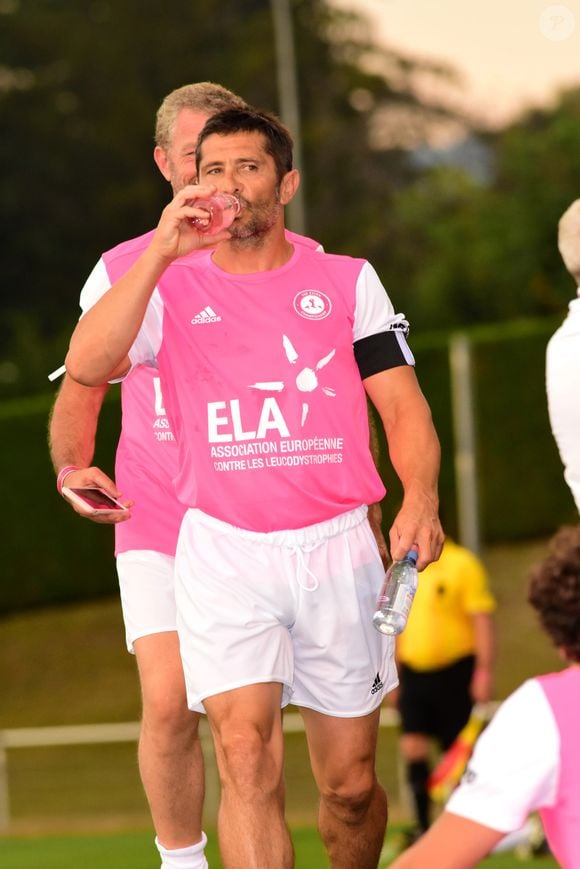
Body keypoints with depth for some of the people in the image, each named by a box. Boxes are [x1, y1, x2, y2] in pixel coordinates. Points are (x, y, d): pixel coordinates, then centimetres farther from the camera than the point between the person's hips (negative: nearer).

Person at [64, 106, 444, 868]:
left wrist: (420, 498, -15)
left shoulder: (348, 281, 10)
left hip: (337, 547, 1)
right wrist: (163, 249, -16)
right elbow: (86, 366, -12)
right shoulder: (171, 289, 7)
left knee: (351, 785, 5)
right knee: (245, 752, -19)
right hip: (223, 552, -1)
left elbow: (404, 407, 5)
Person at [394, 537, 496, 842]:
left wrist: (484, 671, -17)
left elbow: (483, 620, -11)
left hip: (454, 672, -5)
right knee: (413, 745, -6)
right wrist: (395, 673, 19)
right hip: (414, 672, 5)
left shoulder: (463, 564, -8)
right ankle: (422, 825, -3)